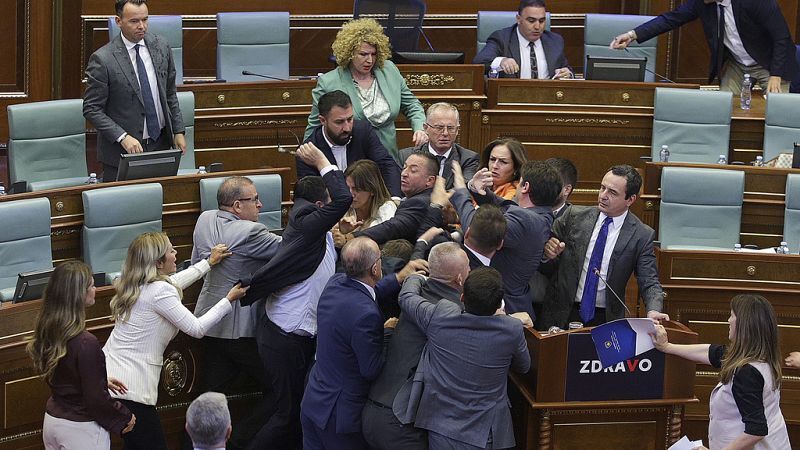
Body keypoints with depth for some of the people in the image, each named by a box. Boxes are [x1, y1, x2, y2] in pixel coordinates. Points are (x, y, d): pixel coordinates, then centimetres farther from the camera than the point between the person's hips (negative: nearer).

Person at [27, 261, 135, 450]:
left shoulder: (47, 333, -3)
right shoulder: (85, 343, -26)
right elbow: (96, 399, -20)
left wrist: (102, 381, 19)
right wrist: (124, 418, -5)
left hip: (52, 419, 8)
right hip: (81, 428, -8)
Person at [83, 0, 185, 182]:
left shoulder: (161, 47, 2)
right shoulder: (102, 59, -15)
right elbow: (91, 109, -12)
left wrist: (178, 131, 6)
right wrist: (123, 137, -21)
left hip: (160, 144, 4)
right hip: (122, 152, -4)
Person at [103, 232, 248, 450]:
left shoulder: (136, 285, 11)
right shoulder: (159, 291, -16)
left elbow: (172, 283, 33)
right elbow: (196, 328, -11)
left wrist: (209, 262, 39)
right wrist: (228, 300, 1)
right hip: (129, 389, -9)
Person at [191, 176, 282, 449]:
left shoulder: (205, 220, 3)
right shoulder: (248, 232, -21)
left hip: (210, 323, 8)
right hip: (241, 328, -8)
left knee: (215, 393, 12)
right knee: (276, 389, 5)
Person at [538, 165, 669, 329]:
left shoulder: (642, 236, -1)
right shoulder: (574, 216, 3)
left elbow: (649, 283, -2)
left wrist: (653, 311, -22)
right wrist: (548, 253, -12)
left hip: (607, 320, -1)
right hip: (563, 315, 1)